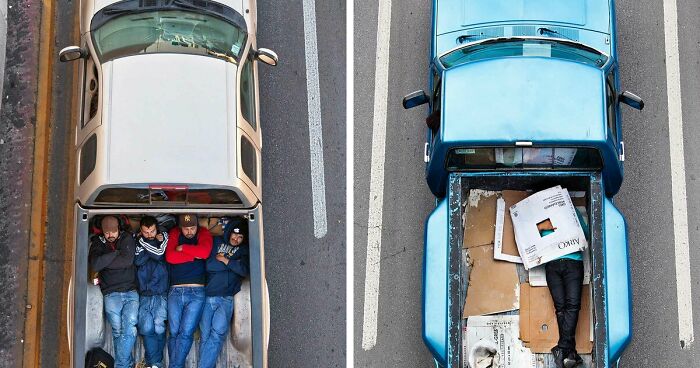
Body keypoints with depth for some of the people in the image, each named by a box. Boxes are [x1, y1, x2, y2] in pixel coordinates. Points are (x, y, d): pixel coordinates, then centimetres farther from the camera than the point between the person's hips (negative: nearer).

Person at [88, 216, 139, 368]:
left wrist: (104, 262, -7)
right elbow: (94, 265, -11)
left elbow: (128, 260, -12)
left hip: (130, 292, -1)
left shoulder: (127, 239, 6)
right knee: (118, 331, -1)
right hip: (111, 294, 1)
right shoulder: (98, 243, 8)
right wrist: (116, 253, -10)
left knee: (130, 330, -14)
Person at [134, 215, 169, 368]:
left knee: (159, 328, -8)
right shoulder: (136, 241, 9)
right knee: (147, 328, -9)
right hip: (144, 293, 2)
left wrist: (143, 242, -5)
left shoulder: (163, 238, 4)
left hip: (161, 293, -2)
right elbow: (137, 261, -4)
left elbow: (159, 255, -12)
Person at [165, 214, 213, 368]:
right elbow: (170, 257, -6)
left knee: (186, 333, -10)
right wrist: (194, 255, -7)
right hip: (175, 291, 2)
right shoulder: (174, 234, 10)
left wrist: (183, 248, -4)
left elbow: (205, 252, -13)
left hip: (196, 292, -2)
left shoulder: (203, 233, 7)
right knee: (174, 332, -1)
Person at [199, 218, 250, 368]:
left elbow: (245, 270, -3)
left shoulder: (244, 250, 14)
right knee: (205, 335, -3)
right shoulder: (215, 242, 10)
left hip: (225, 299, 0)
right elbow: (208, 265, 0)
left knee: (218, 332, -18)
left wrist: (225, 260, -2)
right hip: (207, 296, 0)